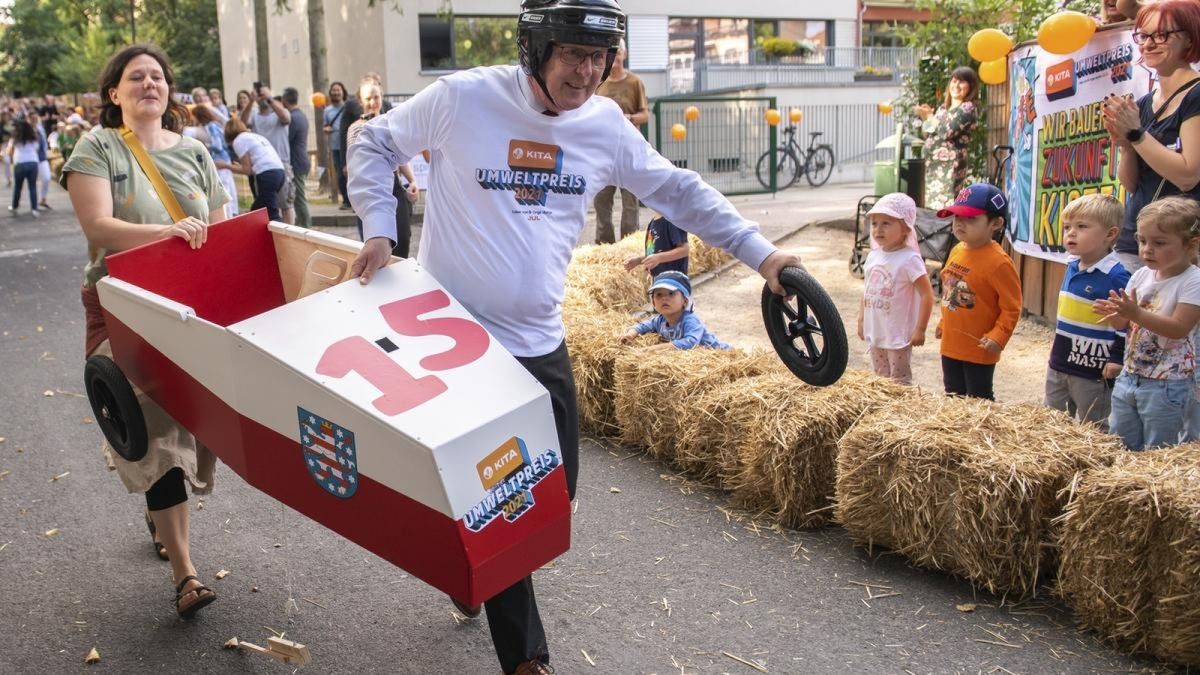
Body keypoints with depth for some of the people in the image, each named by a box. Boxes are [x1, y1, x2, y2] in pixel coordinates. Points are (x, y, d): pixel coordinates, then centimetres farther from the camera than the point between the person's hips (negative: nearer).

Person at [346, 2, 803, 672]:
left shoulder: (606, 123, 0)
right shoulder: (464, 98, -12)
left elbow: (679, 190, 9)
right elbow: (374, 144, 2)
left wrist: (760, 251, 4)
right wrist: (379, 230, -9)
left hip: (542, 342, 5)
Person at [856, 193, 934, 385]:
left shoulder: (909, 259, -17)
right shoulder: (873, 256, 4)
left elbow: (927, 294, -17)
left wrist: (920, 329, -17)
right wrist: (861, 320, 14)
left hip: (898, 337, -7)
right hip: (875, 334, 7)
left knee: (900, 382, 3)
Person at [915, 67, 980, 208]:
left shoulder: (968, 108, -5)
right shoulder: (943, 108, 18)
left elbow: (946, 132, -16)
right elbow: (926, 133, 19)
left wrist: (930, 116, -3)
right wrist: (925, 118, 1)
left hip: (950, 165, -8)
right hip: (932, 164, 8)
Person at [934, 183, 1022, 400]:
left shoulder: (998, 262, -20)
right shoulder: (957, 251, 4)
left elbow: (1011, 307, -18)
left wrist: (997, 337, -25)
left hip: (978, 349, -7)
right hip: (950, 343, 8)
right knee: (953, 397, 19)